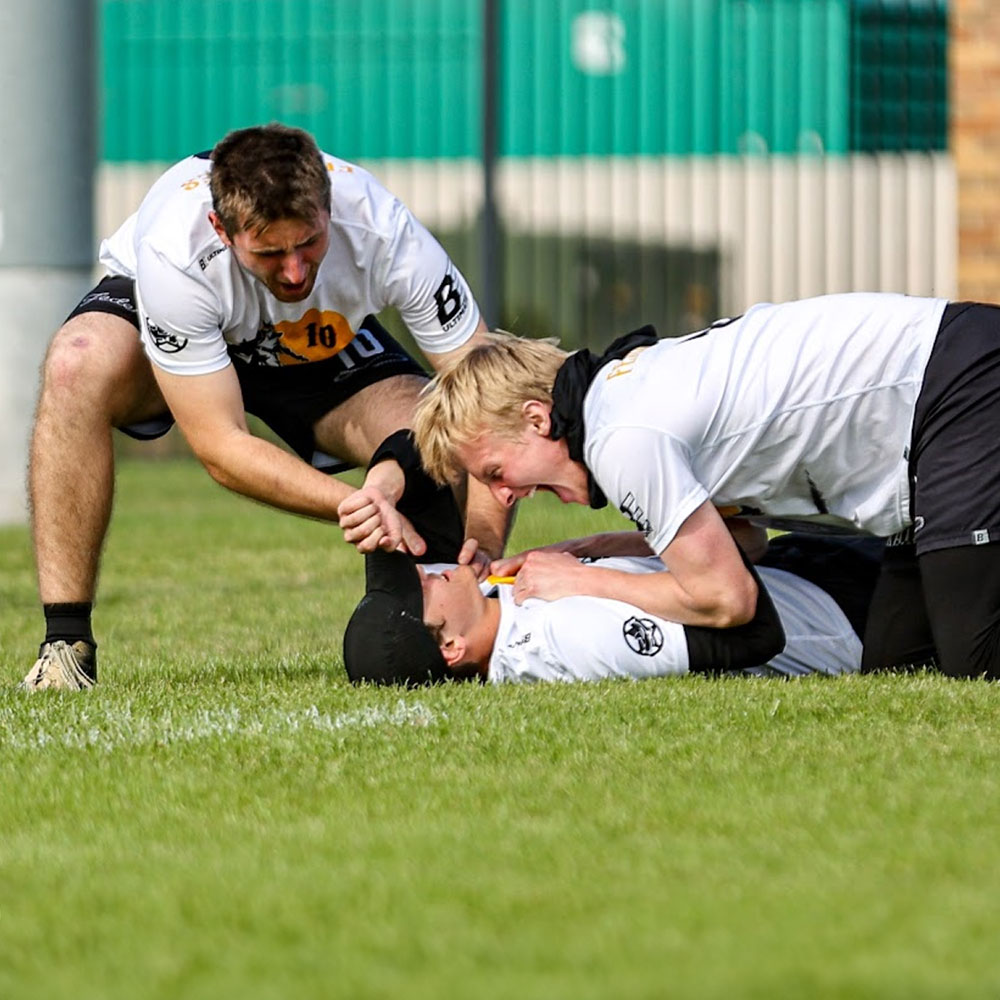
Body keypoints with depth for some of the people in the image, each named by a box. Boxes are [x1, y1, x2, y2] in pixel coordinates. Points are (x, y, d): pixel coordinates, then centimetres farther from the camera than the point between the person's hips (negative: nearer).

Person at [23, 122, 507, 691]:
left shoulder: (386, 235, -36)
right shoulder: (173, 256, -41)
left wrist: (481, 549, -44)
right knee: (77, 367, -37)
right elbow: (222, 446, -36)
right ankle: (66, 643, -31)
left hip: (328, 344, 2)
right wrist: (353, 505, -49)